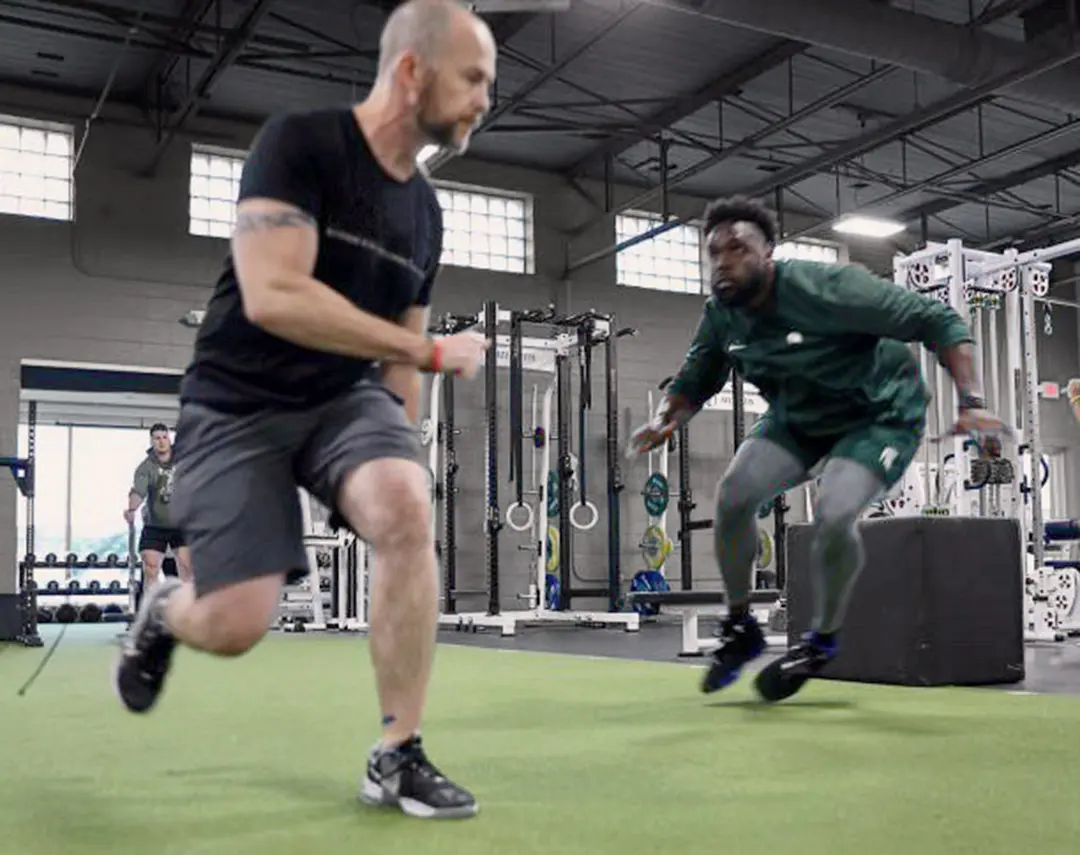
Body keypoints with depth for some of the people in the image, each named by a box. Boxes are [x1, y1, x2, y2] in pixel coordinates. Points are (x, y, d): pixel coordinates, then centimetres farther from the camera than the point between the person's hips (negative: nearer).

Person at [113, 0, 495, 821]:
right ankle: (165, 609, 27)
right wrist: (433, 351, -21)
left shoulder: (424, 209, 7)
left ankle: (398, 756, -14)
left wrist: (401, 442, 13)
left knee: (408, 507, -27)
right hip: (239, 405, -5)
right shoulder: (299, 143, -14)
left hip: (347, 398, 5)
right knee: (237, 625, -13)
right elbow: (273, 296, -26)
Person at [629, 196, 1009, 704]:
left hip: (878, 415, -5)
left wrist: (970, 402, -36)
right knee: (733, 494, -17)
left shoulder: (828, 289, -31)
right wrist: (666, 419, -19)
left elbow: (937, 321, -26)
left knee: (833, 516, -27)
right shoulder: (720, 316, -12)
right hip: (796, 417, 6)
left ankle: (822, 641, 1)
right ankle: (740, 628, 5)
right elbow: (695, 380, 4)